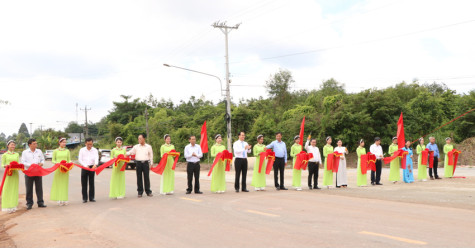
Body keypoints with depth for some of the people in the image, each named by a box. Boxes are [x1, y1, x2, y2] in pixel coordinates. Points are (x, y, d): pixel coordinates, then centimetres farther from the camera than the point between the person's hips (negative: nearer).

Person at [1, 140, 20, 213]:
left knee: (14, 189, 4)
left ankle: (13, 206, 9)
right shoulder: (5, 155, 2)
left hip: (15, 173, 3)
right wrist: (6, 165, -18)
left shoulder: (17, 154, 12)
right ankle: (7, 207, -2)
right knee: (7, 189, -5)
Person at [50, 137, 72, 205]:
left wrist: (69, 163, -11)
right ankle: (59, 199, 1)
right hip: (58, 169, -2)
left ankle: (64, 199, 8)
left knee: (65, 184, 3)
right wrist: (57, 163, -16)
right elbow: (53, 160, 3)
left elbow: (69, 160, 11)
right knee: (58, 183, -2)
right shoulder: (55, 151, 2)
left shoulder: (67, 151, 9)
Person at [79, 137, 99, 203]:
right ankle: (84, 198, 8)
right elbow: (80, 159, -4)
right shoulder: (82, 150, 3)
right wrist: (85, 165, -20)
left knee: (92, 183, 4)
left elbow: (96, 158, -12)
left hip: (92, 167, 0)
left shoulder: (95, 150, 3)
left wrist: (95, 164, -33)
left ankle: (91, 198, 10)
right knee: (84, 183, 1)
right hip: (84, 167, 0)